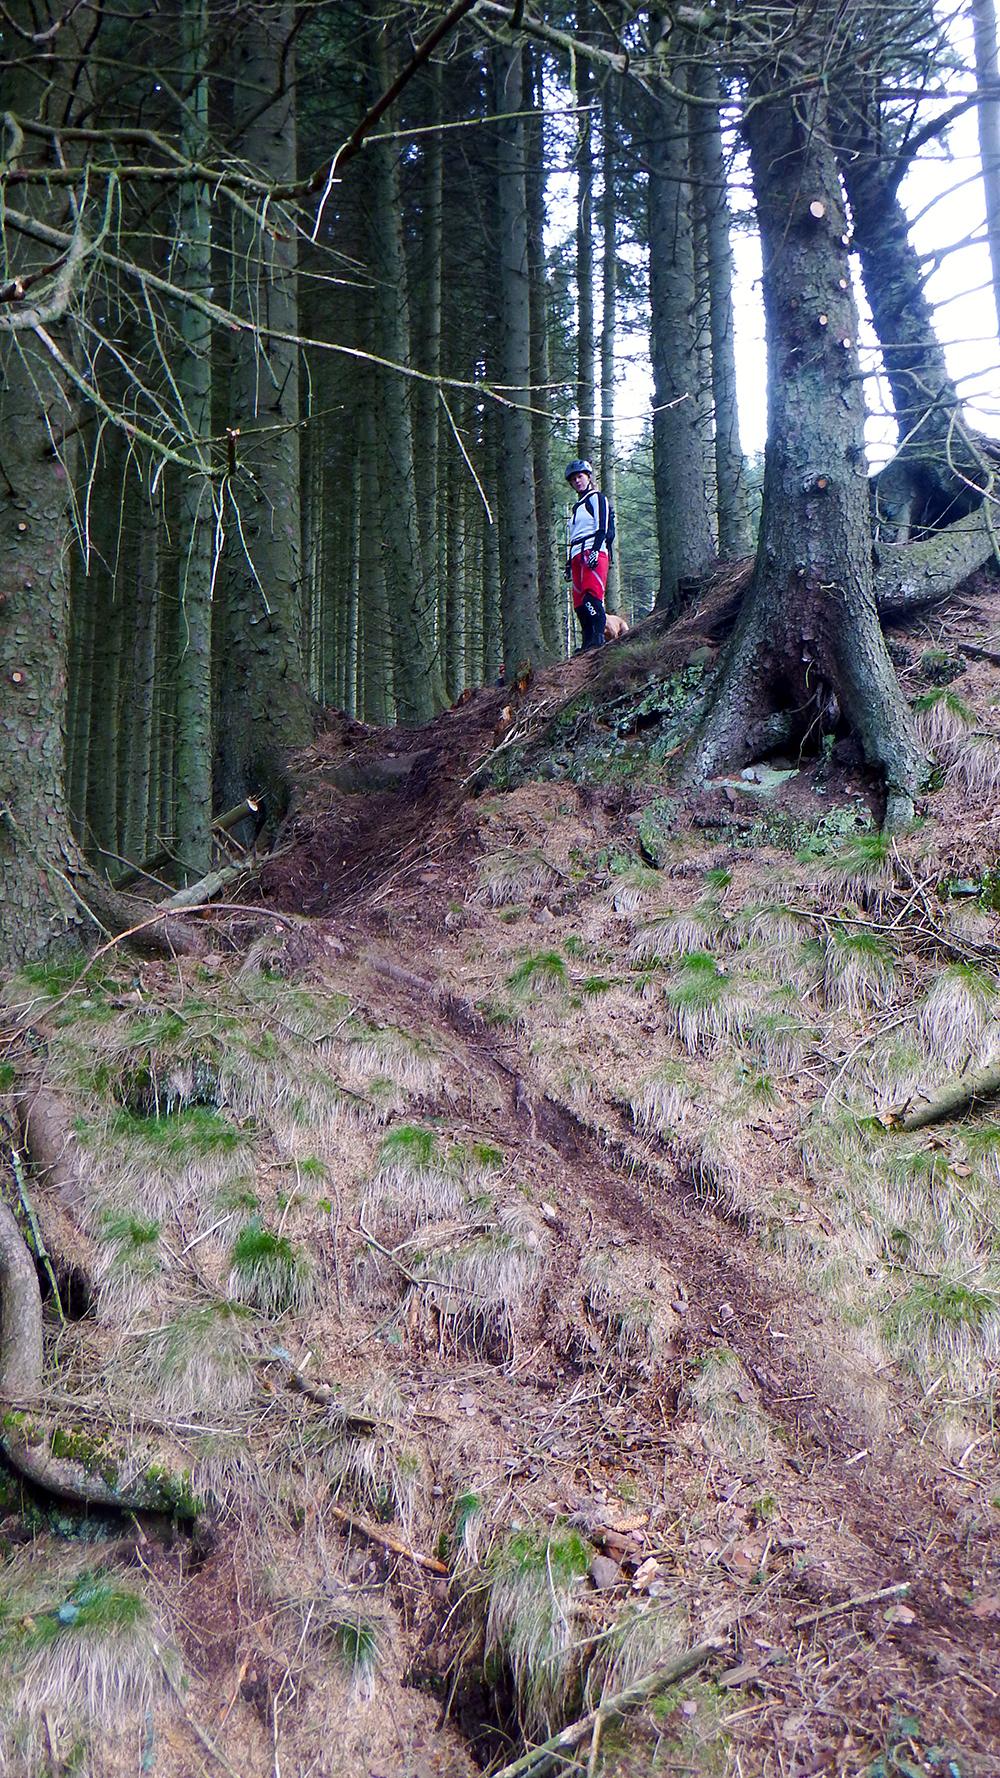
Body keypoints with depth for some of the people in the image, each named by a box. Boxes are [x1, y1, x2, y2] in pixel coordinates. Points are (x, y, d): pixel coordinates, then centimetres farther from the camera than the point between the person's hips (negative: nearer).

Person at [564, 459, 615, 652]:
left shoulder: (597, 498, 7)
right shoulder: (576, 507, 31)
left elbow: (602, 528, -7)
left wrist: (595, 551, -20)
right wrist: (569, 563, 23)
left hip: (594, 551, -8)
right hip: (577, 556, 8)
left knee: (592, 594, -23)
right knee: (579, 604, -2)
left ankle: (599, 637, -30)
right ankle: (588, 643, -3)